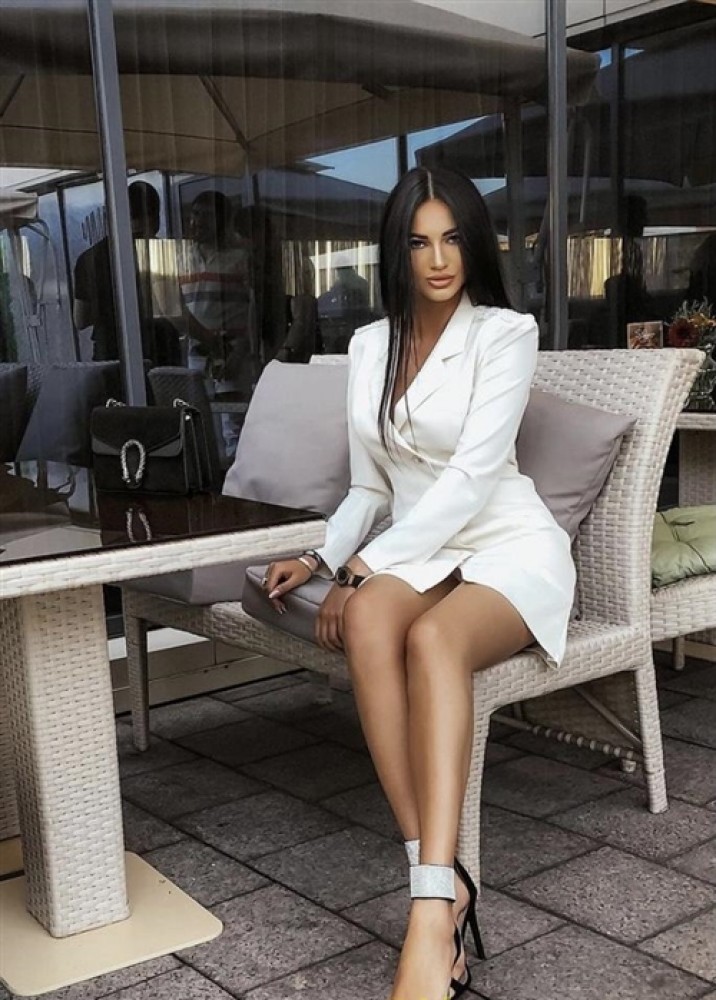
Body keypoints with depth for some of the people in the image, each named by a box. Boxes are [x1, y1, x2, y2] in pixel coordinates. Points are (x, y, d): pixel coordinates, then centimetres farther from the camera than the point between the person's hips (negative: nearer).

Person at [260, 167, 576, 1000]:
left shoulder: (506, 333, -5)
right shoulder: (370, 345, 11)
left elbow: (472, 475, -16)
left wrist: (364, 568, -20)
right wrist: (323, 560, -2)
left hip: (508, 547, -4)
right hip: (415, 550, 4)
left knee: (433, 637, -38)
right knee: (368, 623, -33)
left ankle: (431, 914, -43)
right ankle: (440, 878, -32)